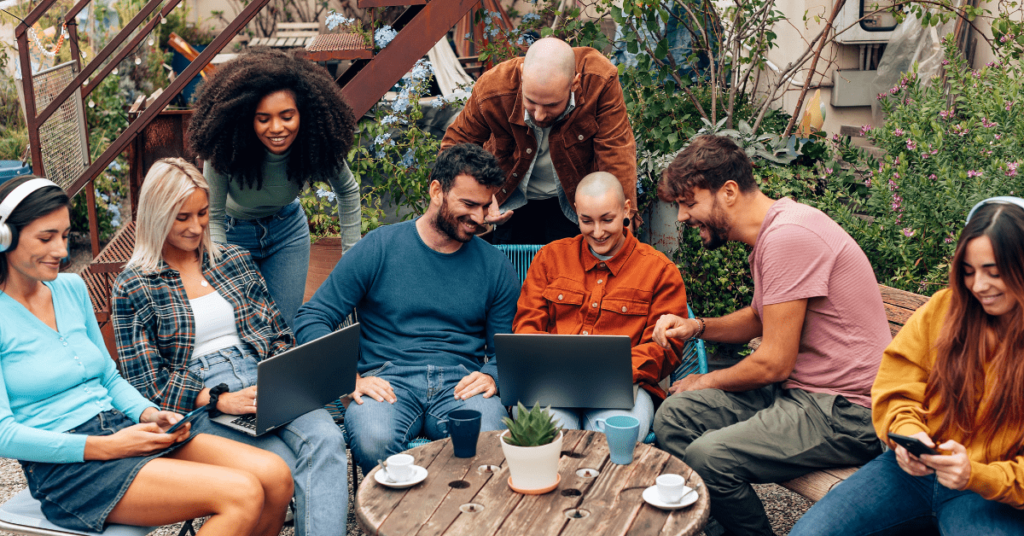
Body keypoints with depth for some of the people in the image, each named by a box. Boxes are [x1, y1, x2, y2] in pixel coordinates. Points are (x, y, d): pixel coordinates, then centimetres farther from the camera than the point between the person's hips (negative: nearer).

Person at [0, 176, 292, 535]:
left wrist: (148, 415, 0)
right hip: (67, 466, -7)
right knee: (241, 495, -27)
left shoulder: (72, 288, 14)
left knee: (275, 477, -16)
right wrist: (106, 447, -18)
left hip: (122, 428, 7)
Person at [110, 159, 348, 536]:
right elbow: (149, 382, -2)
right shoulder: (133, 289, 4)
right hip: (199, 405, -3)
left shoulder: (235, 260, 16)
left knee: (325, 438, -28)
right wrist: (221, 401, -17)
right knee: (284, 465, -30)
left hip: (265, 387, 3)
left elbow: (278, 336, 16)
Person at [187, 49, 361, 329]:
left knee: (284, 326, 2)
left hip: (287, 229, 2)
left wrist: (352, 253, -6)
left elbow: (348, 191, -5)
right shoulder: (225, 152, -32)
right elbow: (211, 218, -20)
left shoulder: (317, 147, -26)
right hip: (233, 233, -1)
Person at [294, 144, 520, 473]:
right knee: (373, 440, -35)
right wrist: (350, 378, -12)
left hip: (461, 384, 1)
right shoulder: (378, 249, 6)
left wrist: (491, 375, -6)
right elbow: (312, 319, 3)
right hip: (388, 380, -1)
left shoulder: (495, 267, 14)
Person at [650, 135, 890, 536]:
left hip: (846, 411, -10)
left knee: (708, 456, -25)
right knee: (674, 416, -1)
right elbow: (759, 319, 27)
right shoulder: (768, 234, 11)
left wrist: (705, 382, -2)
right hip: (796, 389, 10)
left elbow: (773, 363, -20)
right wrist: (698, 327, 9)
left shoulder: (788, 235, -21)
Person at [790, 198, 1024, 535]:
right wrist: (906, 432, -15)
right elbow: (896, 391, 6)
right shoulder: (945, 306, 5)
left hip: (995, 496, -2)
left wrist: (976, 476, -23)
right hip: (915, 468, 3)